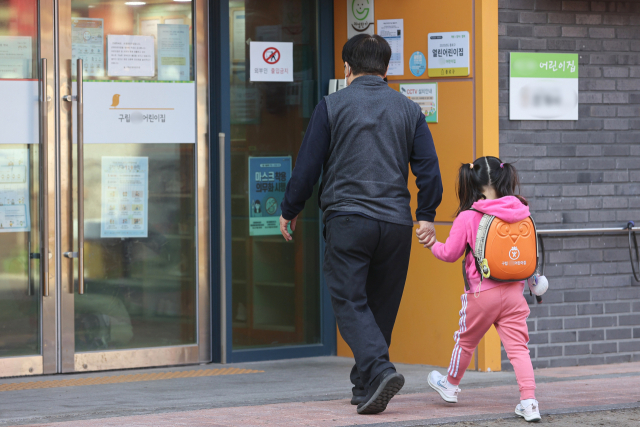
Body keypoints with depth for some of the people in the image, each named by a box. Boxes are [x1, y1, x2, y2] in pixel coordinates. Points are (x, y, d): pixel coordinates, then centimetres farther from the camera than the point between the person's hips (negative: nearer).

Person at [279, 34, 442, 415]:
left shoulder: (332, 106, 0)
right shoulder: (409, 109, 9)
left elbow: (308, 165, 0)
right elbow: (428, 166, 6)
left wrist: (290, 210, 12)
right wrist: (427, 215, 15)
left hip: (347, 219, -3)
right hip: (396, 223, 4)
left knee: (350, 301, -3)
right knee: (382, 304, 13)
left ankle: (379, 369, -24)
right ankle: (365, 387, 19)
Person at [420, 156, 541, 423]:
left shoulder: (468, 218, -10)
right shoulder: (520, 214, 0)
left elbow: (450, 253, -2)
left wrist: (431, 245, 17)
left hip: (482, 293, -2)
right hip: (513, 291, 2)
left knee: (466, 341, 19)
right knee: (518, 347, -1)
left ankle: (451, 386, 40)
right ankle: (529, 401, -11)